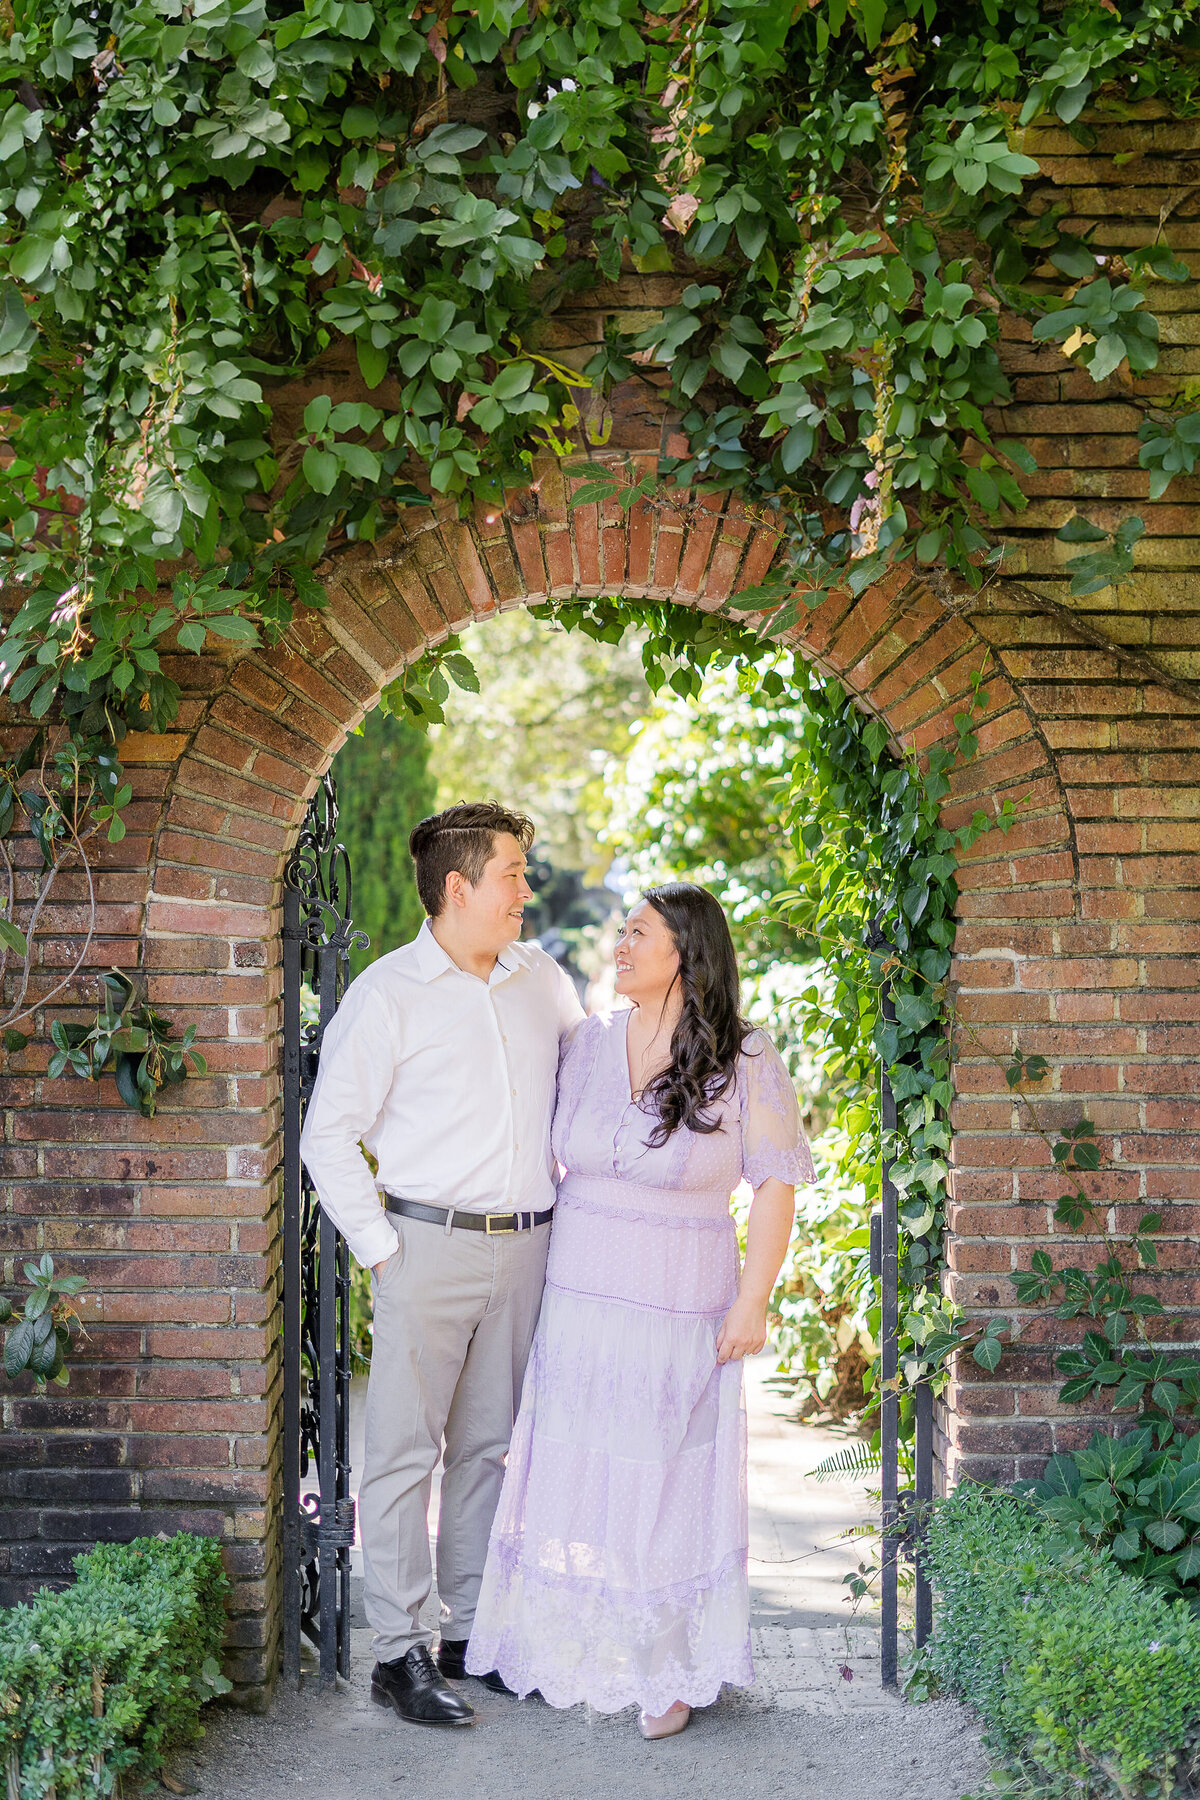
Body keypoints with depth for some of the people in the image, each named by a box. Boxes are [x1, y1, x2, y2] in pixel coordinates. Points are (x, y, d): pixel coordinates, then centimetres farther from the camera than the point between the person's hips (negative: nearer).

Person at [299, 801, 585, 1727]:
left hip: (526, 1247, 5)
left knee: (490, 1444, 11)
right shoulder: (386, 995, -6)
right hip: (430, 1244, -5)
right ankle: (399, 1653, 5)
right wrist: (383, 1252, -9)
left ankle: (470, 1634, 21)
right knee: (405, 1449, -2)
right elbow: (328, 1137, -5)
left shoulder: (543, 981, 10)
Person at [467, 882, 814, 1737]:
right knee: (574, 1468, 9)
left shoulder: (745, 1060, -9)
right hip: (581, 1296, 4)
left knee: (669, 1478, 4)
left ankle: (669, 1671, 18)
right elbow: (546, 1156, 11)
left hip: (680, 1310, -3)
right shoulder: (589, 1043, 2)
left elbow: (775, 1185, -6)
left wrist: (754, 1300, -10)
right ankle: (573, 1652, 24)